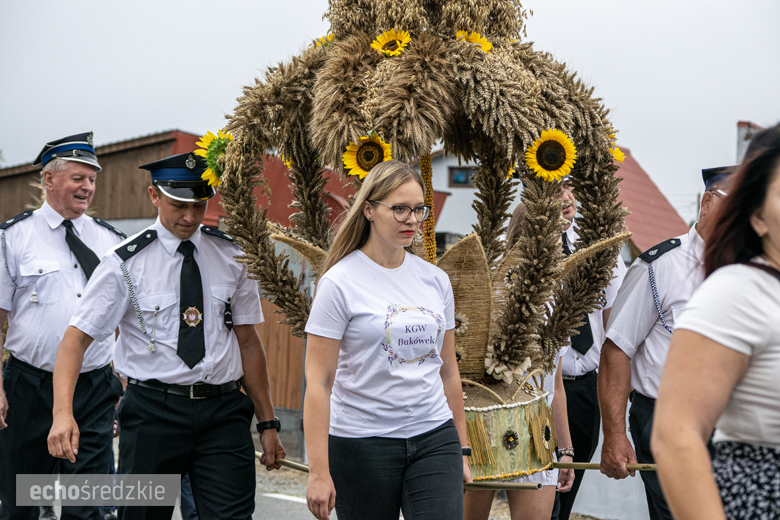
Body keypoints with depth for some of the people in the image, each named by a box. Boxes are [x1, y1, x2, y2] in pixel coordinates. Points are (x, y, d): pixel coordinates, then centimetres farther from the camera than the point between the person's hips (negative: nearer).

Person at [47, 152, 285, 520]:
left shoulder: (232, 257, 7)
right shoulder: (126, 262, -3)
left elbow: (248, 342, 9)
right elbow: (77, 337, -7)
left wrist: (267, 423, 8)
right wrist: (63, 413, -22)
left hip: (223, 409, 2)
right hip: (153, 410, -2)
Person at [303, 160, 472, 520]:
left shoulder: (436, 279, 8)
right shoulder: (340, 282, -8)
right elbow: (318, 381, -10)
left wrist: (461, 450, 16)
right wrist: (319, 472, -14)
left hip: (434, 436, 4)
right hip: (362, 443, -3)